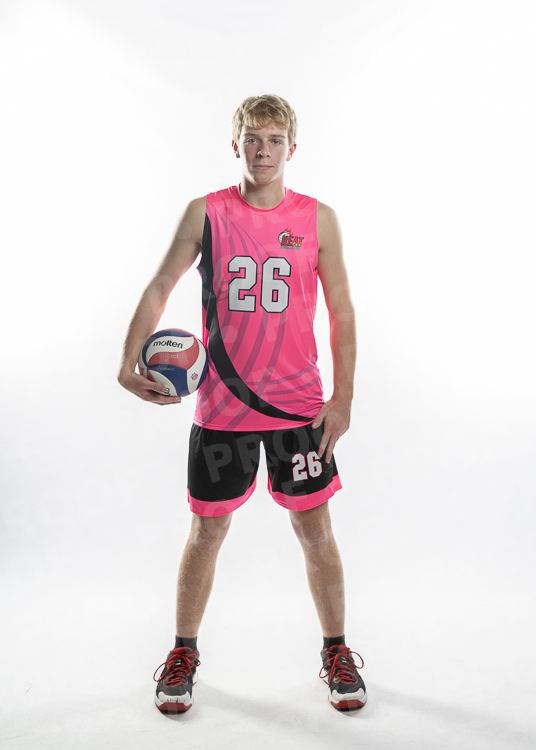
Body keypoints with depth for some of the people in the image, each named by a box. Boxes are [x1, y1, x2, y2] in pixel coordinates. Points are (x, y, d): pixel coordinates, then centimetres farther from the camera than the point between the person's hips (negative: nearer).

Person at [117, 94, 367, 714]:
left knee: (315, 530, 8)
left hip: (299, 406, 0)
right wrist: (129, 365, -11)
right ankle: (183, 653, 30)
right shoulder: (205, 213, 1)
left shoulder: (317, 219, 2)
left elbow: (341, 311, 4)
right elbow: (159, 287, 3)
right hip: (221, 405, 0)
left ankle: (336, 653, 28)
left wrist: (342, 398, -1)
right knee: (206, 530, 10)